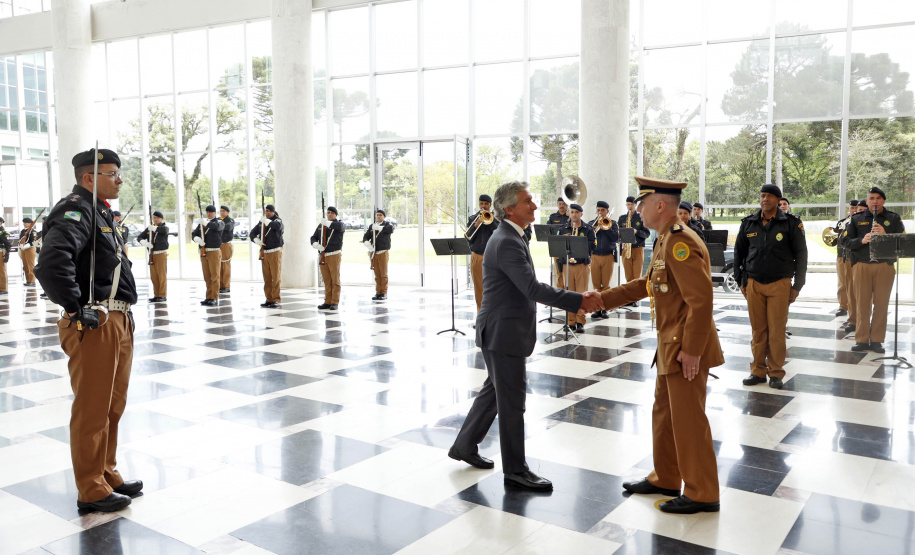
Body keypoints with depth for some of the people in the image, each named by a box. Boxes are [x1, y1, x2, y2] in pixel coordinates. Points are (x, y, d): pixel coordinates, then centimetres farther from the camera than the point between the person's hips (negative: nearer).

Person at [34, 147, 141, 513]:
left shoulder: (100, 212, 19)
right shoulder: (74, 211, -14)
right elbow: (52, 264, -31)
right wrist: (77, 308, -23)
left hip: (117, 322, 10)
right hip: (94, 327, -10)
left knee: (113, 407, 18)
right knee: (92, 411, 0)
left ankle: (107, 474, 31)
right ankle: (91, 491, 11)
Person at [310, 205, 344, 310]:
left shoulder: (339, 224, 2)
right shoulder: (321, 225, 16)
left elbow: (340, 226, -24)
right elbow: (313, 238, 14)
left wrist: (328, 223, -18)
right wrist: (316, 245, -6)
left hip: (334, 255, -5)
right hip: (323, 256, 5)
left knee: (335, 280, -4)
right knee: (327, 281, 8)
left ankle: (334, 302, -1)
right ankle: (327, 302, 13)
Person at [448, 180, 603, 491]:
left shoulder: (510, 237, 12)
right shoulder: (507, 243, -21)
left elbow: (527, 289, 15)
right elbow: (533, 289, -29)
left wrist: (577, 302, 8)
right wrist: (579, 300, -27)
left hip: (504, 331, 10)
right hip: (503, 333, -10)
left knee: (495, 391, 21)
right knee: (512, 402, 0)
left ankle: (464, 446, 35)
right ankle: (515, 471, 12)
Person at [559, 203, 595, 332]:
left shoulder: (588, 229, 6)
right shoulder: (563, 229, 12)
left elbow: (592, 245, -4)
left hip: (582, 264, -2)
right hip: (567, 264, 2)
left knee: (582, 293, -3)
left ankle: (580, 322, 3)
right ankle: (570, 322, 8)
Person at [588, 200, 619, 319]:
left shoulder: (613, 224, 7)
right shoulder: (592, 223, 11)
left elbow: (616, 238, -8)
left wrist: (606, 227, -12)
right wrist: (596, 228, -17)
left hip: (608, 257, -1)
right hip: (595, 256, 2)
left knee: (606, 284, 0)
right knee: (596, 284, 1)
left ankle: (604, 309, 8)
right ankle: (597, 308, 8)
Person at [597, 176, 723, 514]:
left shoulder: (681, 242, -21)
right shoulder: (666, 241, 13)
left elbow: (701, 299, -26)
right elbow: (648, 284, 20)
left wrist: (691, 350, -23)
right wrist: (600, 300, 16)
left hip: (686, 349, -10)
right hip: (670, 346, 10)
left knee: (688, 421, 1)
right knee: (664, 414, 19)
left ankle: (702, 495, 15)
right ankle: (665, 480, 34)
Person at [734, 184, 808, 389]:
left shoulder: (791, 223, -1)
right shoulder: (749, 223, 7)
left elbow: (801, 255, 1)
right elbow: (739, 253, 14)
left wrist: (797, 286, -1)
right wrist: (741, 281, 11)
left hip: (780, 284, -2)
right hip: (754, 284, 2)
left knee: (777, 331, -1)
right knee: (758, 330, 6)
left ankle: (776, 373, 11)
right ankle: (758, 371, 15)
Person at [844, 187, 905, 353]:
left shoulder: (893, 218, 8)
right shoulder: (857, 219, 10)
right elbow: (846, 243, 4)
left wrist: (885, 235, -17)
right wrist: (862, 240, -15)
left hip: (885, 266, 0)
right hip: (862, 265, 0)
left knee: (881, 304, 2)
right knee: (862, 303, 1)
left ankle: (877, 340, 10)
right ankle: (861, 340, 8)